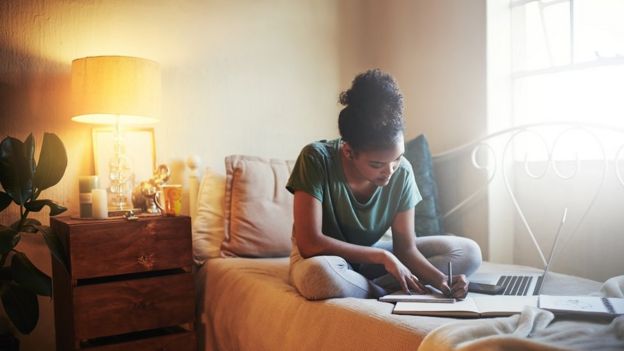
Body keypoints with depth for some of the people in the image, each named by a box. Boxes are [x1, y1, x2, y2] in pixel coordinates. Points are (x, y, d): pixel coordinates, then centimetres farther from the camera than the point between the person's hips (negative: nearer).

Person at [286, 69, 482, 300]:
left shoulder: (402, 172, -14)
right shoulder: (316, 159, -25)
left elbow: (406, 248, -10)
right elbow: (309, 243, -29)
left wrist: (441, 280, -29)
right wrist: (383, 256, -27)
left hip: (370, 256, 5)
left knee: (468, 253, -9)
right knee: (318, 274, -42)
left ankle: (367, 288, -17)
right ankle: (389, 292, -13)